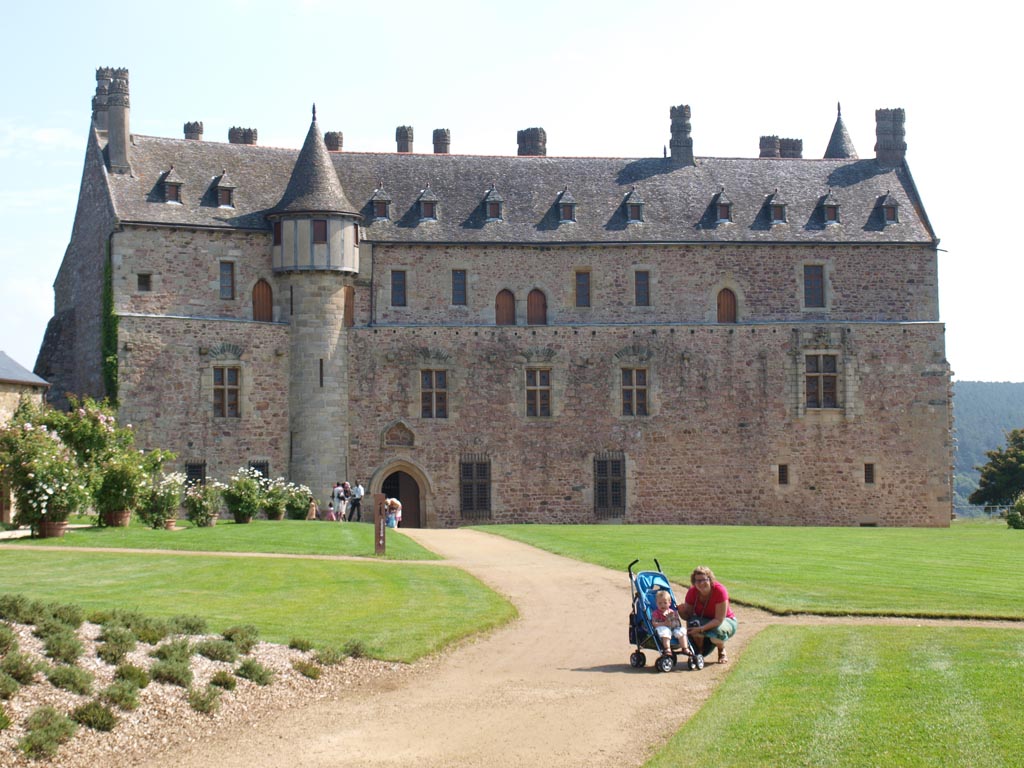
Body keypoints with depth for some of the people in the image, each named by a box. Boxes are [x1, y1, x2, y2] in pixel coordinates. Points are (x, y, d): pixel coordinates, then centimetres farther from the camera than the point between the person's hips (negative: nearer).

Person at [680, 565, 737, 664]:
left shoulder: (720, 591, -28)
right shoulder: (692, 592, -16)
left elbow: (719, 620, -29)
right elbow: (688, 615, -11)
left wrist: (701, 629, -41)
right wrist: (682, 611, -35)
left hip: (726, 621, -2)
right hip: (704, 620, 2)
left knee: (717, 631, -39)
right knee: (693, 622, -33)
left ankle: (722, 651, -1)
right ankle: (699, 652, -8)